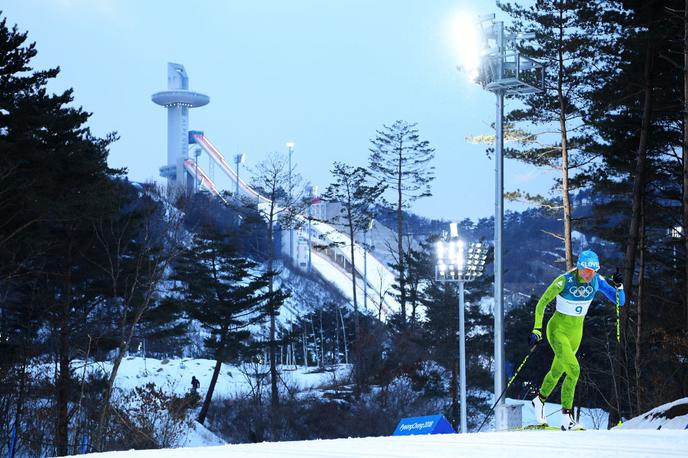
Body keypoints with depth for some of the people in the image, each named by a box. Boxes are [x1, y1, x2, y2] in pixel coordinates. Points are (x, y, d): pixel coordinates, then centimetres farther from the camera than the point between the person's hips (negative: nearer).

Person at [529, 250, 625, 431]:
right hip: (558, 329, -6)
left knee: (557, 371, 20)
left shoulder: (597, 281, -9)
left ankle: (539, 400, 46)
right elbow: (542, 303, -14)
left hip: (576, 331, 6)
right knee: (573, 370, -21)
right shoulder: (564, 281, -22)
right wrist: (537, 329, -18)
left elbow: (620, 301, -8)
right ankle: (566, 417, -12)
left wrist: (618, 286, -27)